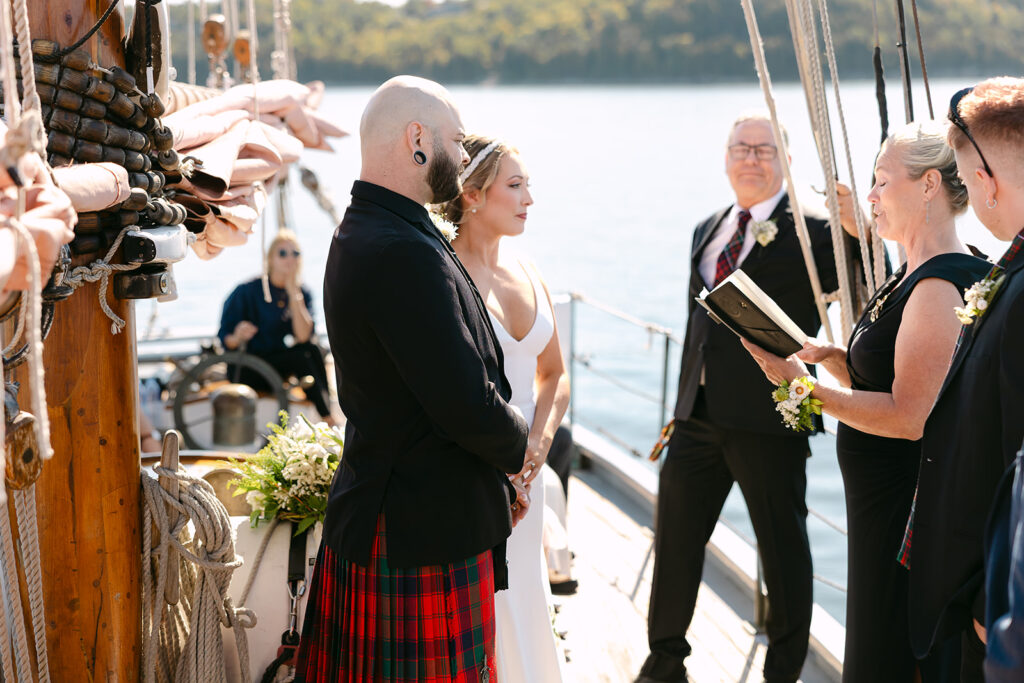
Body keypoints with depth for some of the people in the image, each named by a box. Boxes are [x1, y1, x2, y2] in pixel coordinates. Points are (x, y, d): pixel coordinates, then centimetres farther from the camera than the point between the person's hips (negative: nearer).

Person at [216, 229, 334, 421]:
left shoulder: (303, 293, 0)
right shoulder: (247, 292, -12)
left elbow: (303, 337, -17)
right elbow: (224, 340, -12)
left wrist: (293, 292, -20)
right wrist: (238, 337, -35)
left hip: (280, 363, 5)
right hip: (246, 371, -5)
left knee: (313, 349, -24)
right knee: (302, 356, -26)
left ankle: (328, 421, -27)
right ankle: (328, 420, -24)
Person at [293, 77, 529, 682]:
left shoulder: (361, 236, 12)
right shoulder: (405, 255, -22)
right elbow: (468, 407, -24)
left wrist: (496, 479, 15)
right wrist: (520, 449, -3)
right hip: (426, 537, -10)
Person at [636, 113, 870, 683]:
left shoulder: (812, 233, -7)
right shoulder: (708, 231, 14)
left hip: (767, 418, -6)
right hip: (699, 415, 7)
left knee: (783, 547, 6)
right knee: (675, 540, 15)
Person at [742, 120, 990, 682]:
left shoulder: (941, 286, -20)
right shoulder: (911, 277, 11)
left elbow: (908, 416, -25)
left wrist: (806, 387, -21)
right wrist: (830, 357, -1)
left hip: (910, 508, -10)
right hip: (882, 505, 10)